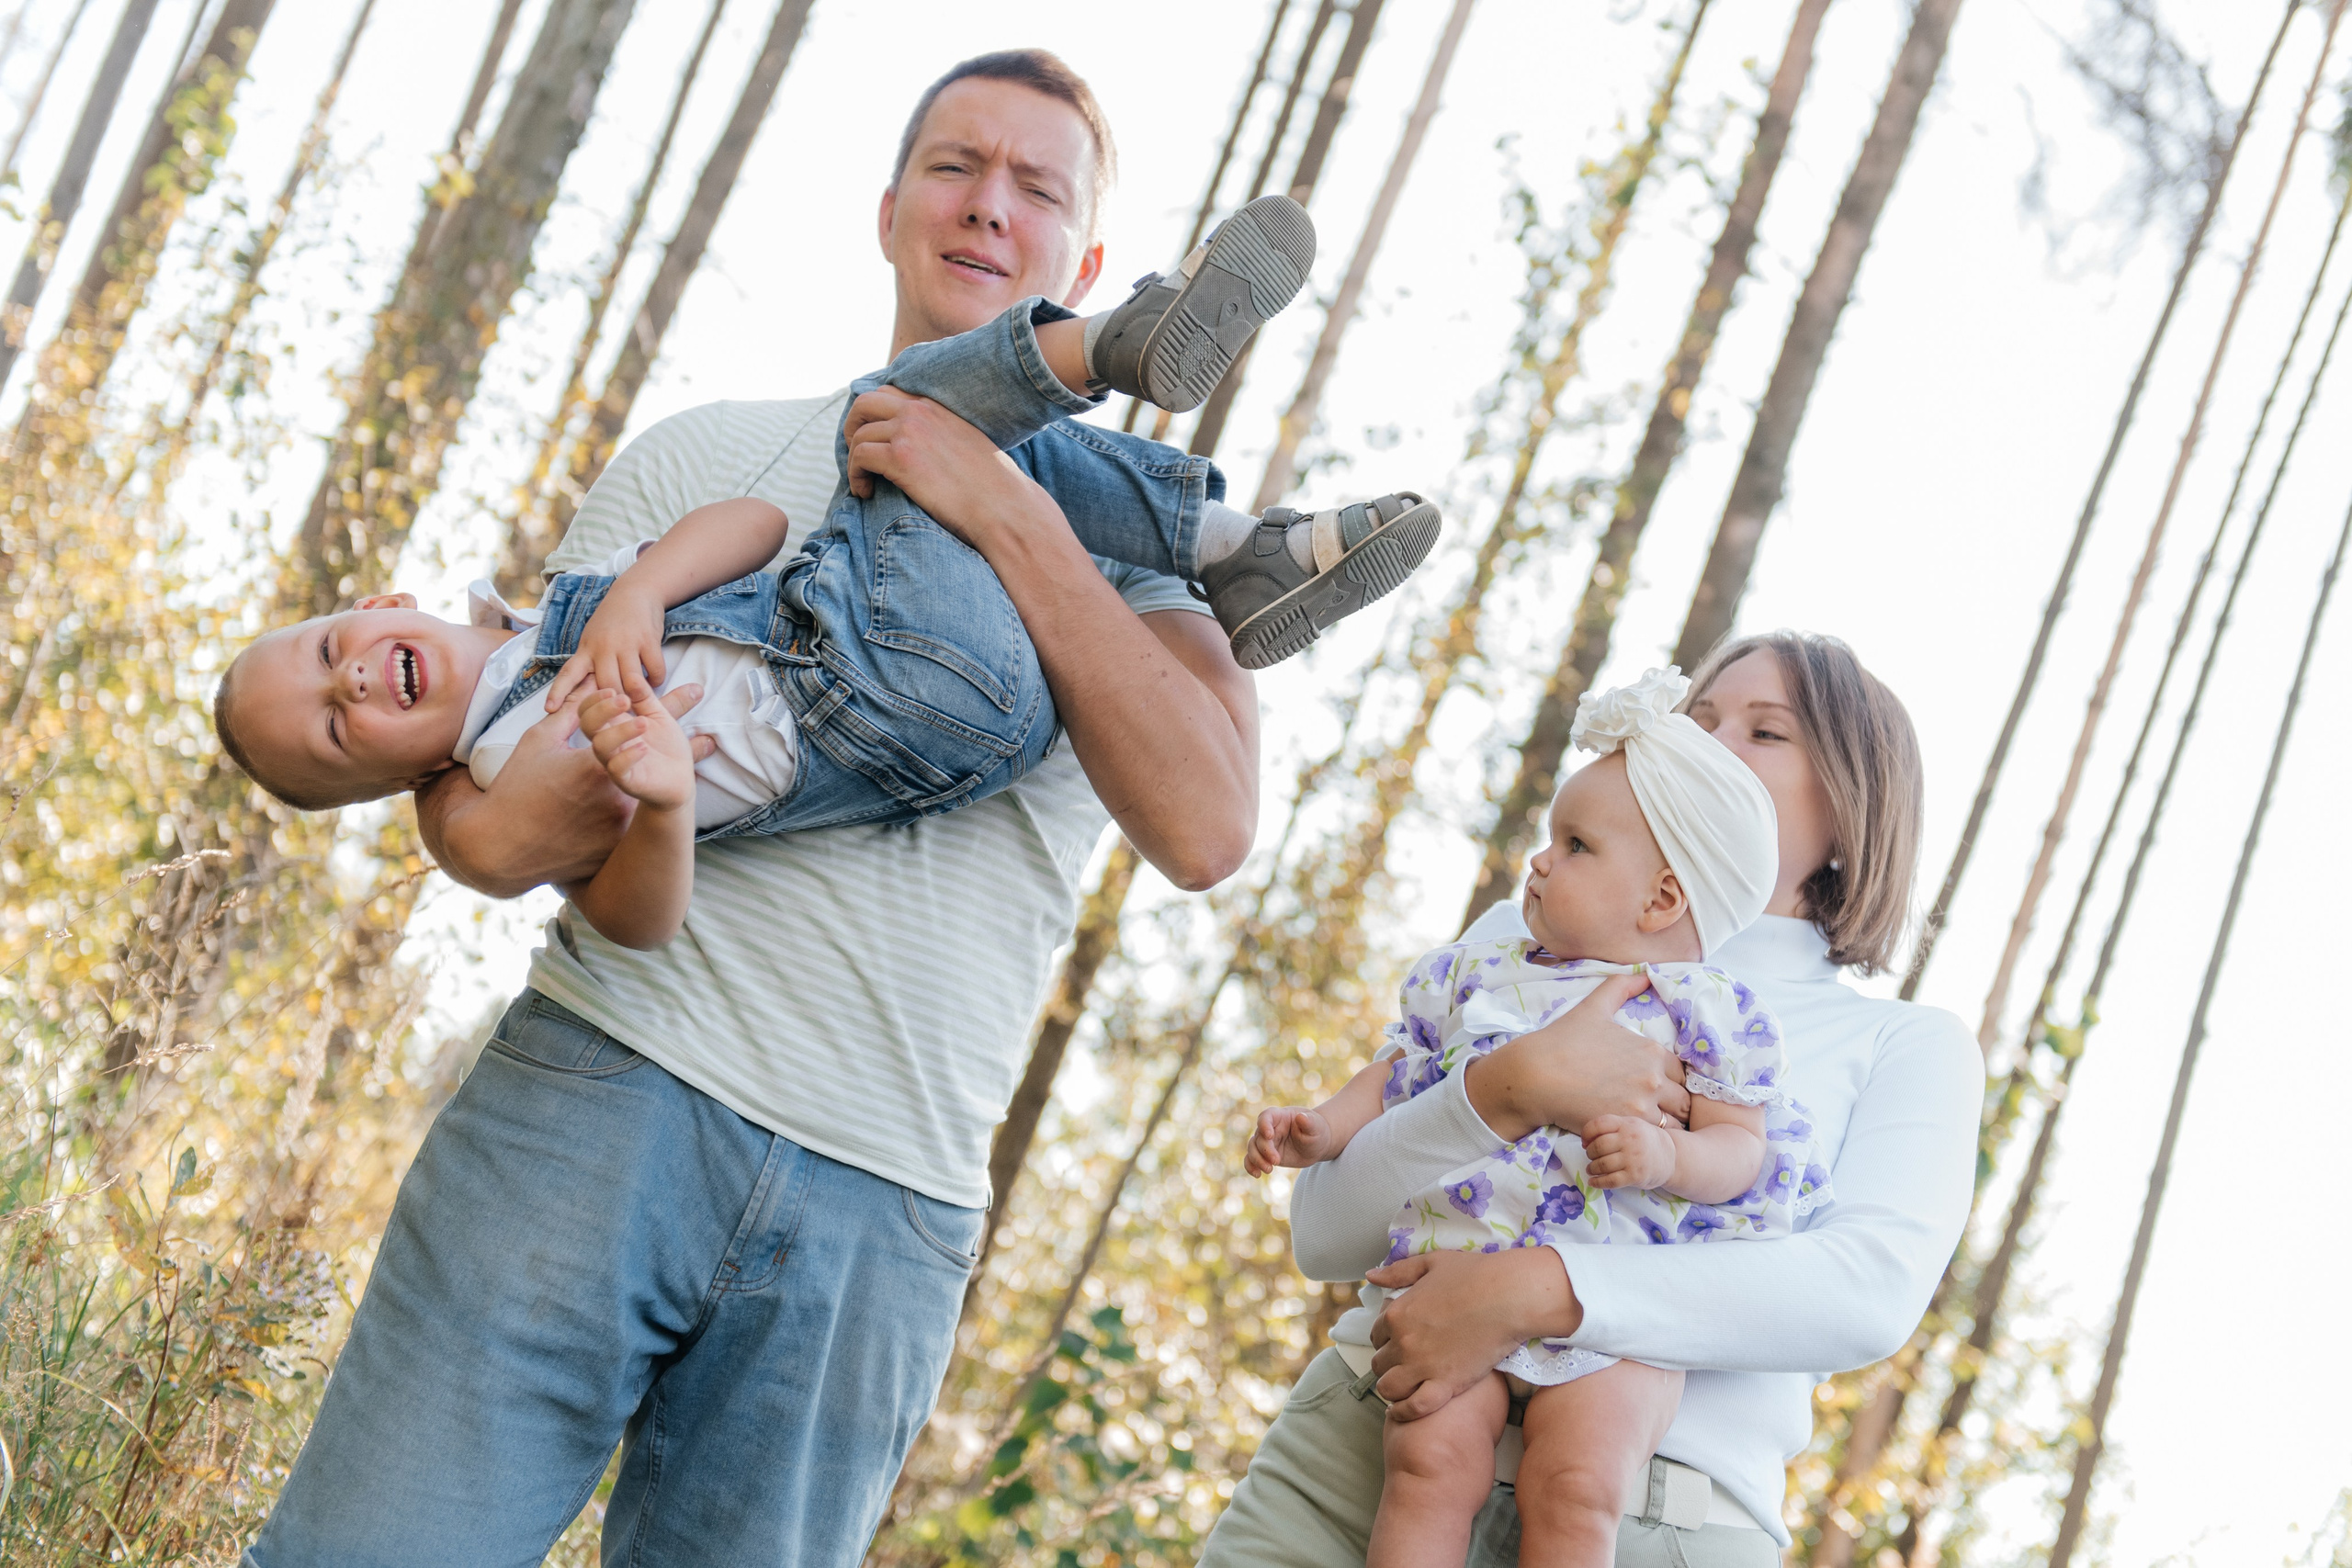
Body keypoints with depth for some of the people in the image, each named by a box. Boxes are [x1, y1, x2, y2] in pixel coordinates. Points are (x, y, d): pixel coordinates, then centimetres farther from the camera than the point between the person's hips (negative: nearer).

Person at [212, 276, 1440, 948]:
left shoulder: (558, 614, 20)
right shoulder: (515, 772, 0)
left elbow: (755, 521, 7)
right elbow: (635, 914, -20)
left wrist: (638, 593, -12)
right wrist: (661, 800, -42)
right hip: (911, 694, -7)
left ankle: (1242, 570, 13)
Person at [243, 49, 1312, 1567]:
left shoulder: (1137, 535, 10)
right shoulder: (709, 455, 14)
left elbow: (1207, 827, -9)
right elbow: (485, 763, 10)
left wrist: (1009, 515, -13)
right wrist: (496, 824, -15)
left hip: (884, 1219, 0)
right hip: (607, 1094, 0)